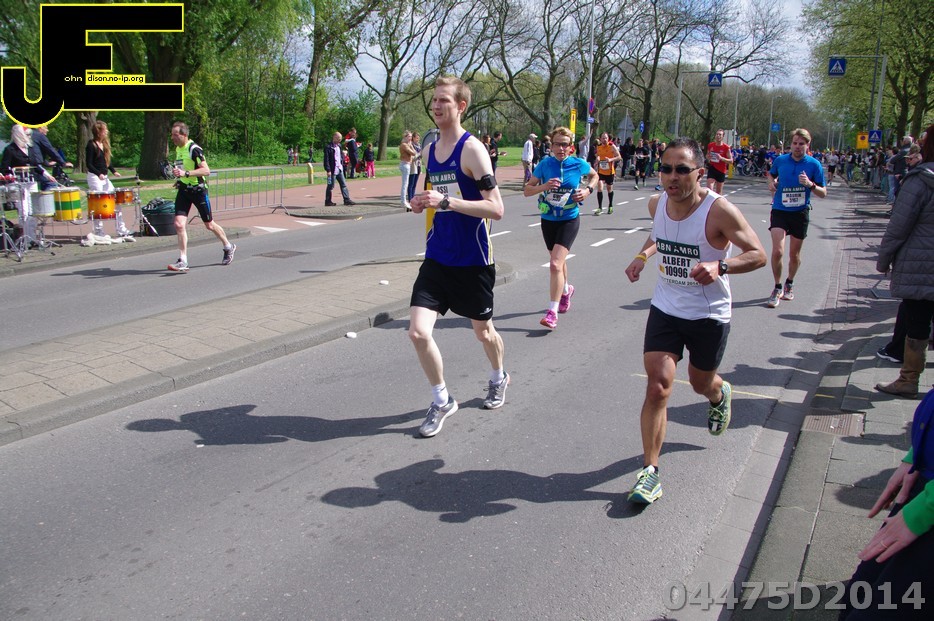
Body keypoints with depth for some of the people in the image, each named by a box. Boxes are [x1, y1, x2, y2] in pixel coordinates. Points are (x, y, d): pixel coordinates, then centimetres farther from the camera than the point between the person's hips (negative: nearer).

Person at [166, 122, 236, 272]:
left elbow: (206, 170, -24)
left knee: (209, 225, 8)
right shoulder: (178, 149, 10)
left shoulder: (194, 149, -16)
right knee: (179, 224, -8)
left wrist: (186, 173, -32)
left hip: (198, 190, -7)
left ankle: (228, 248, 32)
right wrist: (179, 177, 13)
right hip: (183, 190, 7)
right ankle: (183, 262, -6)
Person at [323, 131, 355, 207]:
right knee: (330, 186, 1)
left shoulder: (339, 146, 12)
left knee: (343, 184, 6)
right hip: (332, 170, -8)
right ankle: (328, 201, 10)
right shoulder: (328, 147, -13)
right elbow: (326, 160, -15)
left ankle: (347, 200, 8)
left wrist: (342, 165, 14)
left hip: (339, 169, 8)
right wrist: (328, 170, -18)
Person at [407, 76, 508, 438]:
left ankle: (498, 379, 46)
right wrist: (425, 203, 0)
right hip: (437, 258, 5)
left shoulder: (472, 149, -14)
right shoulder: (431, 149, 8)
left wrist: (446, 201, -28)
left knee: (483, 330, 14)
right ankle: (441, 401, 13)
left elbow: (496, 208, -21)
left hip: (473, 260, -5)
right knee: (418, 331, -8)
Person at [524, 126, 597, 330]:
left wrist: (588, 190, -4)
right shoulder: (545, 164, -6)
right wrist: (544, 186, -23)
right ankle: (565, 290, 52)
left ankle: (552, 312, -15)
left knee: (555, 264, -18)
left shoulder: (579, 164, -7)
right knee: (558, 260, 22)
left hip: (570, 220, -3)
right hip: (548, 220, 3)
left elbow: (594, 175, 15)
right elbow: (526, 190, -5)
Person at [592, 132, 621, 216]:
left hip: (610, 171, -2)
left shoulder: (612, 146, -9)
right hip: (600, 171, 2)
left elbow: (619, 157, -11)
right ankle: (600, 208, -11)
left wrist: (611, 159, -26)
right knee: (599, 188, -15)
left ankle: (610, 206, 33)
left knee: (609, 189, 13)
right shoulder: (598, 147, 3)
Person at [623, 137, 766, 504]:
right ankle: (650, 472, -3)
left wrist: (720, 266, -33)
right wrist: (642, 256, 0)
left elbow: (758, 254, -15)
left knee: (701, 383, 18)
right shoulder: (657, 204, -4)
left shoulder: (719, 211, -20)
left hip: (709, 315, -2)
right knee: (658, 387, -10)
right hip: (665, 308, 3)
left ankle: (720, 395, 58)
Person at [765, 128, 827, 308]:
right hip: (779, 210, 0)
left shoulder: (814, 165, -5)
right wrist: (771, 182, 0)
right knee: (777, 251, -15)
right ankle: (777, 288, 3)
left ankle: (789, 284, 36)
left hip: (800, 213, 0)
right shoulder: (780, 160, -1)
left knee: (794, 254, 11)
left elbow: (823, 194, -3)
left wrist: (810, 184, -22)